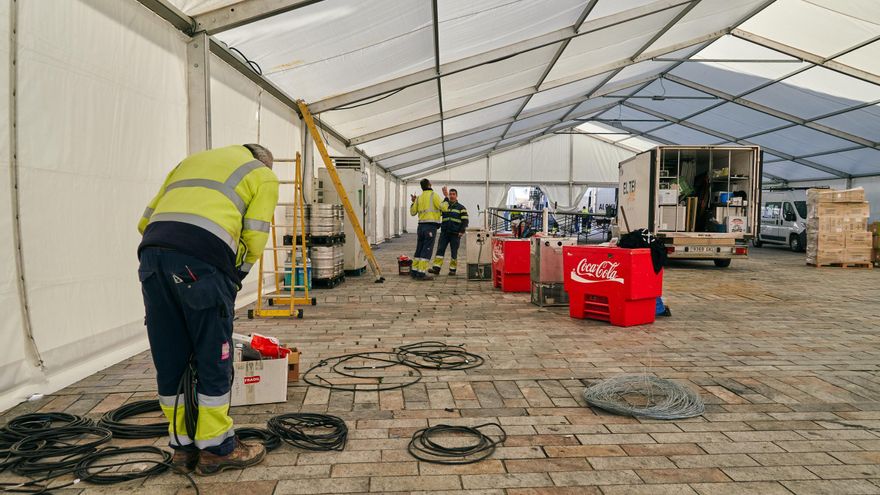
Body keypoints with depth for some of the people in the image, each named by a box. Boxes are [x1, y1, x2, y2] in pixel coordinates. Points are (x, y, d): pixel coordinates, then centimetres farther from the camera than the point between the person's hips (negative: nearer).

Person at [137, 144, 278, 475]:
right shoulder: (263, 174, 18)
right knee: (213, 361, 7)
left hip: (151, 252, 6)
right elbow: (253, 239, 4)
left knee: (169, 361, 14)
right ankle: (216, 449, 18)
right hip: (201, 261, -6)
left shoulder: (192, 160, 34)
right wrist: (233, 280, 17)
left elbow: (146, 221, 26)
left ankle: (183, 447, 27)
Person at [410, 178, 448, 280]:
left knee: (419, 249, 14)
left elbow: (413, 212, 19)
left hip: (421, 225, 7)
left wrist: (413, 202, 32)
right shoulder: (433, 195, -5)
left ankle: (414, 271, 16)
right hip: (431, 226, -7)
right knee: (427, 250, -6)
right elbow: (444, 208, -13)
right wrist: (446, 196, -3)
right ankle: (421, 273, -9)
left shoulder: (419, 198, 14)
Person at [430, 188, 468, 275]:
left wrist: (461, 232, -8)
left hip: (455, 234, -2)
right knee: (440, 250, -7)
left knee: (454, 252, 2)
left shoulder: (461, 208, 5)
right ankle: (436, 268, -10)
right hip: (444, 232, 2)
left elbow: (465, 221, 1)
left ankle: (452, 269, 10)